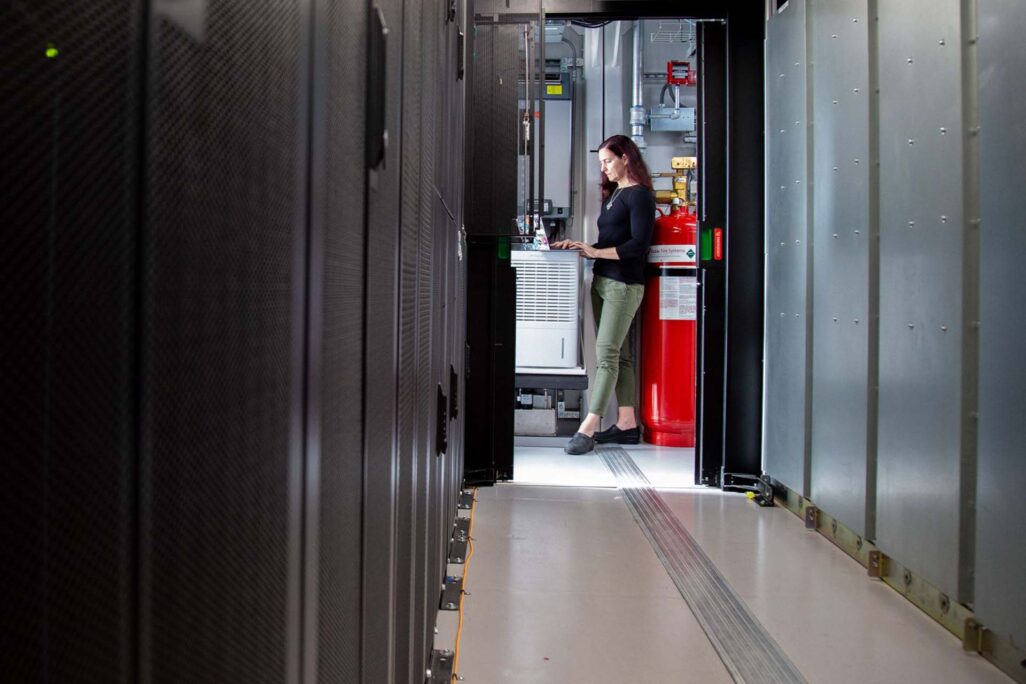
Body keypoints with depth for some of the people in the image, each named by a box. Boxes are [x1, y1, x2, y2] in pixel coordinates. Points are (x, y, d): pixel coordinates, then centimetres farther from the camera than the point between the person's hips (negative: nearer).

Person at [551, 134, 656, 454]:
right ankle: (626, 424, 15)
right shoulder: (614, 194, 20)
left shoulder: (639, 195, -7)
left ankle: (588, 428, -14)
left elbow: (638, 245, -16)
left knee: (606, 353, -12)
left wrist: (596, 252, -18)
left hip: (624, 284, -9)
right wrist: (579, 246, 7)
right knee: (618, 354, 10)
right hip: (603, 280, 9)